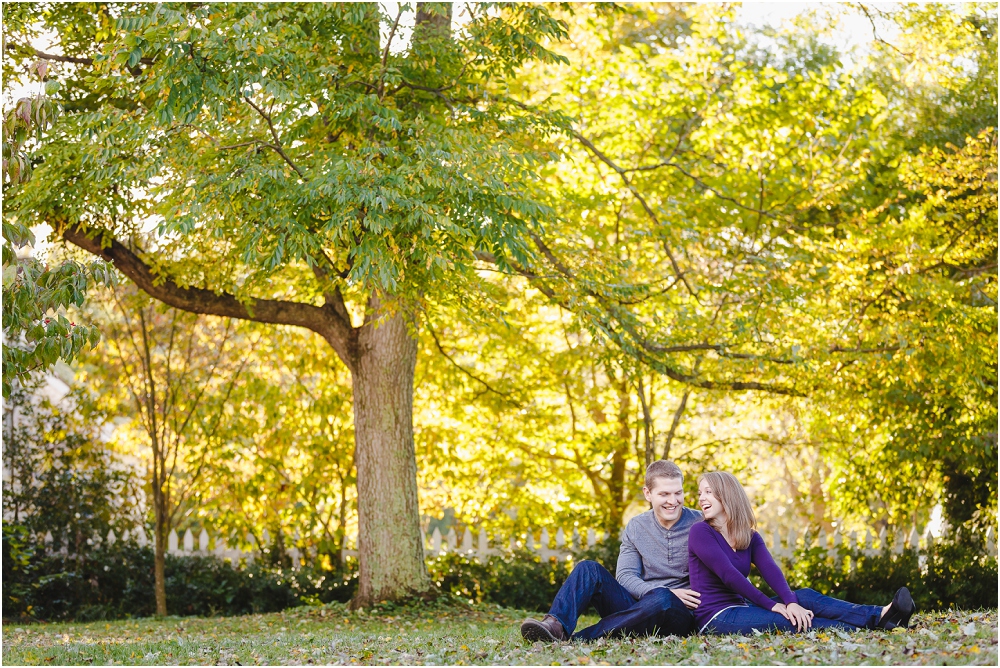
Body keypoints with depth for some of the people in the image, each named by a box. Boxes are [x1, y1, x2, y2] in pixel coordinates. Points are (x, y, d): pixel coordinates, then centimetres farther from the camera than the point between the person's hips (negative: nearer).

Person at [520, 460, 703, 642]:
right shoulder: (636, 527, 9)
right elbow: (625, 576, 1)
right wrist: (665, 592, -16)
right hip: (639, 603, 4)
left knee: (661, 599, -38)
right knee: (589, 569, -15)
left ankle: (577, 639, -39)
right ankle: (556, 626, -39)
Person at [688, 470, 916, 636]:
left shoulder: (750, 537, 12)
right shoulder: (700, 532, -6)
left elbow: (771, 571, -7)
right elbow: (728, 574, -17)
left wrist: (791, 602, -26)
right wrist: (771, 605, -20)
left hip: (741, 608, 6)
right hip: (715, 619, -6)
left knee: (805, 597, -13)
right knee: (791, 621, -23)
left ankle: (880, 616, -27)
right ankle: (871, 627, -30)